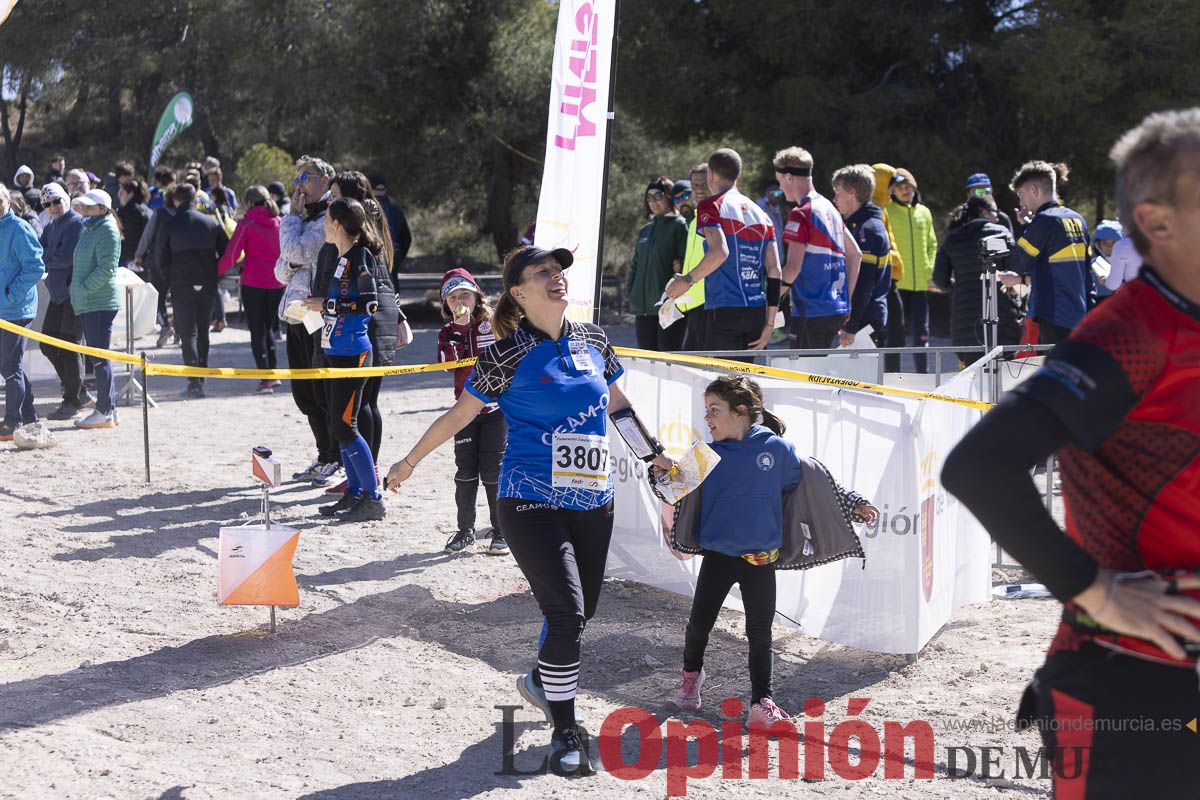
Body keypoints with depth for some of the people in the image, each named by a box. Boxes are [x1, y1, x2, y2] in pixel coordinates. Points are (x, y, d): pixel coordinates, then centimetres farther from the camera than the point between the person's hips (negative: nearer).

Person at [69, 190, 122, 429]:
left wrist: (83, 289, -16)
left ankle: (105, 412, -5)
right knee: (97, 356, 11)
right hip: (86, 304, 10)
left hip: (100, 303, -10)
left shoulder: (107, 230, -10)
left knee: (100, 356, -8)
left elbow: (106, 269, -18)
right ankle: (108, 410, 16)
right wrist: (77, 292, 15)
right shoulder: (88, 228, 19)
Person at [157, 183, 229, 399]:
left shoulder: (168, 226, -5)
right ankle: (200, 380, 21)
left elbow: (162, 260, -3)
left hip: (182, 286, -3)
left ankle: (194, 383, -12)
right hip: (207, 285, 3)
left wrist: (171, 280, 12)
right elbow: (227, 252, 3)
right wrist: (212, 274, 13)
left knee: (188, 333, -2)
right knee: (202, 332, 15)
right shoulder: (212, 223, 2)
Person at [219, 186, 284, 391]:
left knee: (257, 330, 4)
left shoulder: (247, 223, -6)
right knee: (267, 327, 19)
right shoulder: (280, 223, 4)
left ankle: (265, 379, -1)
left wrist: (215, 272, 4)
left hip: (253, 283, -4)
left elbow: (232, 255, -9)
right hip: (276, 283, 4)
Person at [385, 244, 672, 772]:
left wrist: (654, 451, 28)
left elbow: (617, 402, 23)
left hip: (593, 503, 6)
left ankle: (541, 681, 43)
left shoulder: (592, 341, 7)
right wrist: (411, 461, 10)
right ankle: (564, 731, 1)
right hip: (531, 504, -5)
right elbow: (461, 413, 3)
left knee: (581, 611, 13)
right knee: (566, 612, -14)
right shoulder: (508, 356, -8)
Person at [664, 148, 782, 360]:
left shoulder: (711, 207, -3)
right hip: (757, 311, 6)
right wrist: (770, 323, 12)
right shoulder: (760, 214, 16)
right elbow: (774, 271, 10)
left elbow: (719, 252, -20)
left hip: (725, 311, -6)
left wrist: (688, 280, -6)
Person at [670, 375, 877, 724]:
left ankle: (761, 702, 11)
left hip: (760, 559, -1)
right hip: (717, 555, 1)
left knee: (760, 632, 3)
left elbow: (814, 481, 6)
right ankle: (691, 672, 40)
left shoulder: (777, 449, -5)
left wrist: (854, 505, 9)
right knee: (699, 623, 13)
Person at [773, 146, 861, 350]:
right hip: (837, 308, 9)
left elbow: (793, 267, -18)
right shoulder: (829, 209, 13)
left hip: (811, 311, -9)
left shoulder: (801, 214, -13)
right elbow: (855, 254, 19)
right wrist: (847, 297, 21)